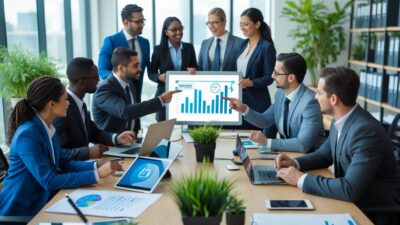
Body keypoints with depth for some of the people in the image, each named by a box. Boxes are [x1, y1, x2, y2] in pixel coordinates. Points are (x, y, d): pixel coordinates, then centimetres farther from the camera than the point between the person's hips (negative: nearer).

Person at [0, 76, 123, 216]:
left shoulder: (49, 128, 2)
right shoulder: (27, 135, -24)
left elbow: (62, 164, 8)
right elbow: (49, 182, -26)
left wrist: (96, 165, -7)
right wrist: (97, 174, -26)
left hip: (42, 202, 7)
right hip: (22, 210, -7)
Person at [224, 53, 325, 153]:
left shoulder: (310, 101, -24)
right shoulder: (281, 94, -1)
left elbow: (303, 145, -27)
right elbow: (265, 120, 12)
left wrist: (267, 142, -24)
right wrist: (244, 109, -4)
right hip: (286, 151, 6)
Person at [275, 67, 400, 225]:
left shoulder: (367, 131, -28)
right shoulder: (340, 121, -1)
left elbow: (350, 190, -33)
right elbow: (324, 154, 14)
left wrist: (301, 179, -25)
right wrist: (295, 163, -4)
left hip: (373, 212, -7)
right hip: (350, 200, 7)